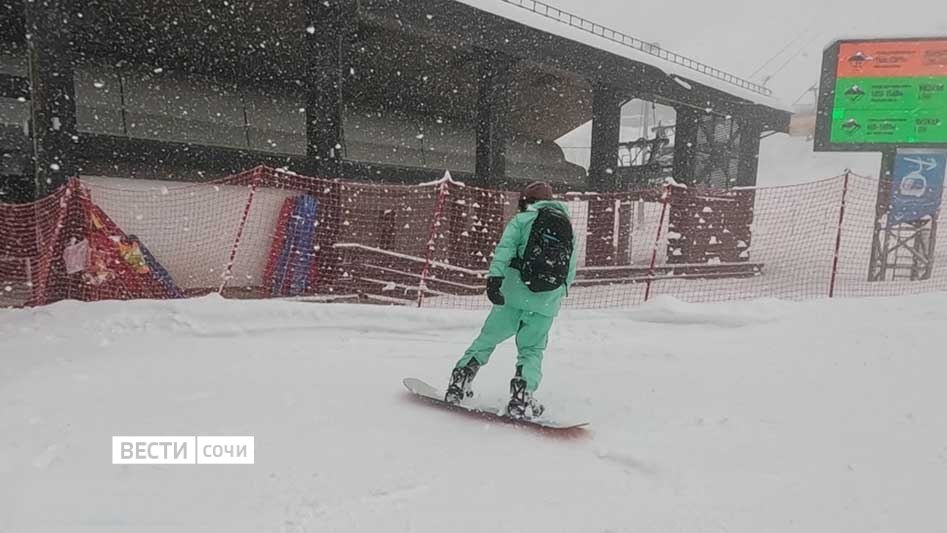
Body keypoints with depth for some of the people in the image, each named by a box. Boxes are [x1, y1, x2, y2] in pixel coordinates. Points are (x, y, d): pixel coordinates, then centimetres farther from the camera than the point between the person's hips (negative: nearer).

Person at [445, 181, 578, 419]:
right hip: (548, 303, 2)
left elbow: (505, 248, -10)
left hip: (514, 294, -2)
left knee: (487, 339, 12)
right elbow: (570, 273, 20)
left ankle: (460, 381, 12)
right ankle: (522, 396, -1)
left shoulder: (522, 219, 9)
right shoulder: (569, 229, 21)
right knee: (531, 351, 14)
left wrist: (494, 276, -20)